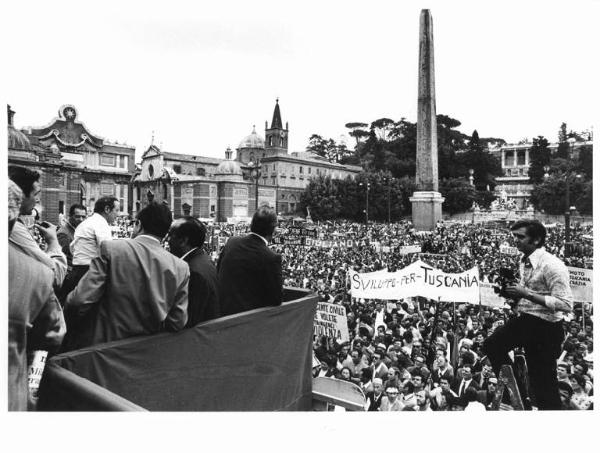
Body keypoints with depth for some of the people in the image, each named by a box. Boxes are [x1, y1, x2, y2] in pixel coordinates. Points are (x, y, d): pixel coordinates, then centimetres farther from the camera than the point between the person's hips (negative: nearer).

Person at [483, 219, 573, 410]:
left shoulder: (552, 265, -22)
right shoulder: (524, 261, 4)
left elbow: (566, 304, -26)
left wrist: (527, 294, -27)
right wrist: (513, 292, -3)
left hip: (545, 327, -8)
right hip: (524, 319, 9)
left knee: (543, 380, 3)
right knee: (491, 345, 11)